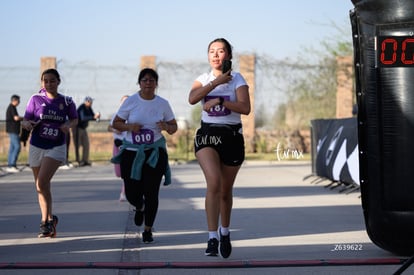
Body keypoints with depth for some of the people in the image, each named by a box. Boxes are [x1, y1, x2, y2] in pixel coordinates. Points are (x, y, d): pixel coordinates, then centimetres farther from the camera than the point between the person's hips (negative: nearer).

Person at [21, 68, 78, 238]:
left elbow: (74, 119, 13)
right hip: (36, 147, 3)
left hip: (56, 148, -3)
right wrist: (27, 124, -22)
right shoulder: (36, 99, -1)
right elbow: (25, 121, 1)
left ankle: (47, 221, -10)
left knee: (42, 182, -20)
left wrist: (68, 125, -9)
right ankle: (49, 221, 25)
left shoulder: (66, 102, -1)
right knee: (41, 186, 9)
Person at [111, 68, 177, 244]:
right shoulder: (131, 101, -2)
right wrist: (129, 126, -17)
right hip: (132, 152, 0)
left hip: (155, 152, 0)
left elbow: (173, 127, 10)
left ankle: (148, 231, 10)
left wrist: (166, 127, -14)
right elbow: (116, 123, 4)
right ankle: (140, 207, 40)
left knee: (151, 193, -7)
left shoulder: (163, 104, 1)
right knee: (132, 193, 1)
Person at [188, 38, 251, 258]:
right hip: (207, 134, 0)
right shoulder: (203, 79, 7)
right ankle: (212, 238, -21)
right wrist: (217, 82, -18)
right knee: (214, 182, -23)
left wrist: (219, 101, -22)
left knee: (226, 190, 10)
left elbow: (245, 108, -15)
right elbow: (192, 99, -15)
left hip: (232, 136, 0)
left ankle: (225, 232, 36)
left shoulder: (237, 79, 0)